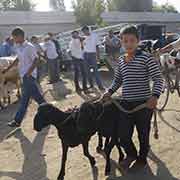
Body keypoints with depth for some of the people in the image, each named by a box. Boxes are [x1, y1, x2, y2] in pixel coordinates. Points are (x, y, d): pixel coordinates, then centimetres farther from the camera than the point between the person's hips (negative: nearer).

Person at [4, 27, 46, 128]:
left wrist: (29, 72, -24)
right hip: (24, 75, 8)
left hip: (29, 75, -8)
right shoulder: (18, 47, 10)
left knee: (25, 98, -3)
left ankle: (18, 121, 3)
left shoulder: (29, 47, -16)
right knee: (36, 95, 13)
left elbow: (36, 60, -16)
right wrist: (8, 69, 21)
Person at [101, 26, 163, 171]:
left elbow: (158, 79, -12)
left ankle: (142, 159, 39)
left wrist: (155, 96, -28)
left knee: (143, 134, 12)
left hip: (144, 103, -4)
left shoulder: (146, 58, -10)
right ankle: (131, 154, 39)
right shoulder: (121, 60, 7)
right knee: (123, 135, 7)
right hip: (125, 103, 5)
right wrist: (110, 92, 3)